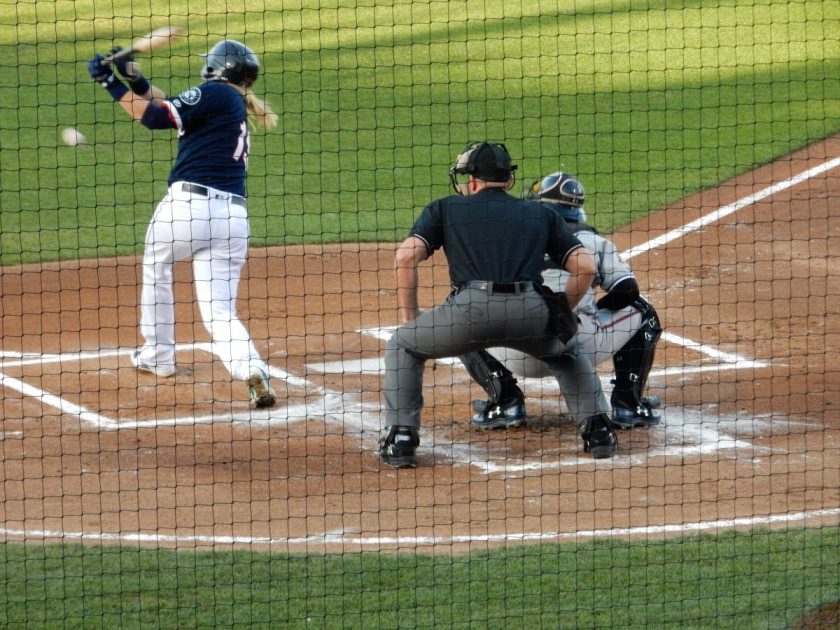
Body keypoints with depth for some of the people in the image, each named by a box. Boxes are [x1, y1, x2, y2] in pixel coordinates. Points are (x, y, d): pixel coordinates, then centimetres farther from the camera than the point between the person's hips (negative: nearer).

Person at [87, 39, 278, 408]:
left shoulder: (214, 94, 0)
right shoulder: (237, 108, 24)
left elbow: (156, 117, -7)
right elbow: (171, 109, 28)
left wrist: (111, 83, -1)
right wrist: (136, 81, 19)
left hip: (188, 205, -6)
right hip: (233, 215, 6)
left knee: (155, 267, 25)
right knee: (219, 314, 2)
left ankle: (157, 356, 35)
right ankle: (252, 370, -26)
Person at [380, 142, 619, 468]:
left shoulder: (445, 208, 21)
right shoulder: (542, 214, 26)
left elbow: (405, 257, 7)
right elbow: (586, 266, 15)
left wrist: (409, 315, 16)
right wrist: (561, 313, 27)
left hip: (470, 309, -2)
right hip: (531, 311, 2)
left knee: (403, 346, 25)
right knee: (566, 351, 36)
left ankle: (400, 438, 11)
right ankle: (597, 427, 19)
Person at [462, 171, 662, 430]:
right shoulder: (594, 241, 15)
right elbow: (627, 290, 9)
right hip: (583, 349, 0)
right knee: (642, 312, 27)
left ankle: (506, 400, 11)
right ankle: (628, 404, 18)